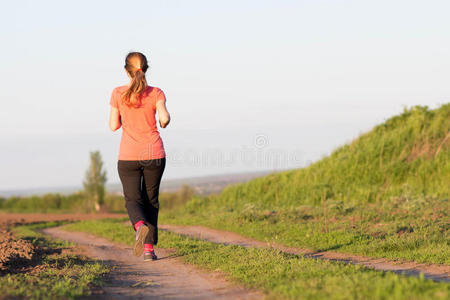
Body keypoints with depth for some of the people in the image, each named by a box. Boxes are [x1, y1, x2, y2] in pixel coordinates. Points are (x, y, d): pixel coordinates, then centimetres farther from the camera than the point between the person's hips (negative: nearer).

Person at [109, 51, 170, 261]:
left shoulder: (118, 94, -2)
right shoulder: (156, 93, -2)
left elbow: (113, 126, -1)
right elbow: (164, 117, -15)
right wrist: (163, 123, 7)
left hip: (128, 155, -1)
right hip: (154, 154, 1)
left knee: (133, 199, 6)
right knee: (151, 199, 13)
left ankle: (140, 225, -28)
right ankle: (149, 248, 6)